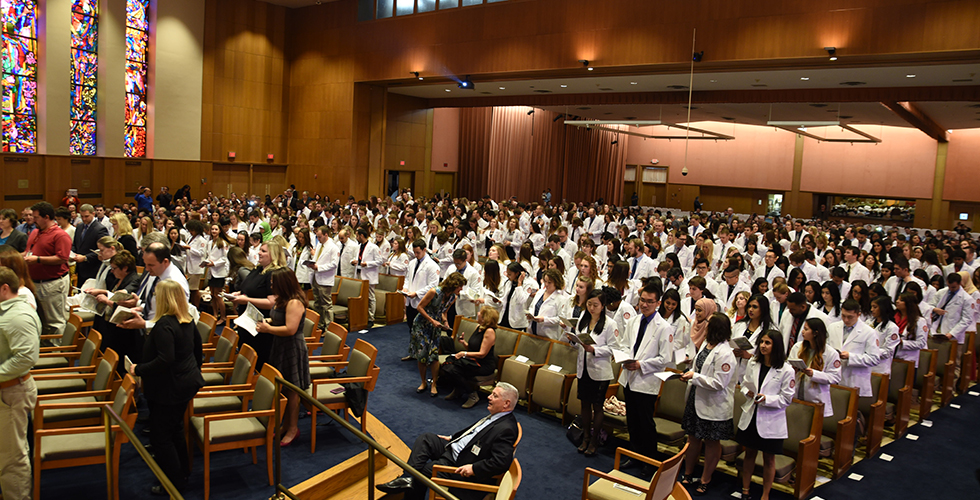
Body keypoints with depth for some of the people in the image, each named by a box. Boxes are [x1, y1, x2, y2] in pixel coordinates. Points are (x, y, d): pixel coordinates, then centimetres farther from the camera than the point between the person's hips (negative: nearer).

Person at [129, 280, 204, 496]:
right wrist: (194, 370, 28)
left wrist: (139, 370, -19)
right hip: (187, 383, 9)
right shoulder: (188, 321, 3)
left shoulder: (164, 324, -24)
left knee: (160, 435, 5)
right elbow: (198, 350, 15)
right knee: (175, 429, 24)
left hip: (170, 388, -9)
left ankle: (174, 483, 14)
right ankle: (182, 472, 37)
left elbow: (165, 360, -32)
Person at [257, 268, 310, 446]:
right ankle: (286, 425, 28)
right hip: (280, 347, 10)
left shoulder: (294, 303, -23)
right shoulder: (282, 300, 9)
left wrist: (268, 329, -17)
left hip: (292, 349, -10)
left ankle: (293, 429, 14)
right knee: (283, 388, 16)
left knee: (291, 390, 2)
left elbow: (290, 329, -28)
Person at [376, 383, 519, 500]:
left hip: (460, 467, -10)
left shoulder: (506, 429, -25)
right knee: (425, 438, -3)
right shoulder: (494, 417, 5)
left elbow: (502, 463, -31)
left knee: (420, 470, -9)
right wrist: (452, 438, 16)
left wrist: (473, 468, -29)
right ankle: (408, 479, -14)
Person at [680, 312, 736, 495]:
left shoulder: (725, 354, -24)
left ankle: (705, 480, 26)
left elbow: (719, 384, -24)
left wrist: (695, 376, -19)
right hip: (696, 400, 8)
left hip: (714, 406, -8)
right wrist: (690, 374, 0)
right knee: (693, 437, 18)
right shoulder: (706, 344, 3)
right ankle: (688, 475, 34)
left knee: (712, 442, 11)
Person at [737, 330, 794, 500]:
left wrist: (767, 399, -25)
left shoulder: (786, 370, -14)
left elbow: (787, 398, -11)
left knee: (769, 459, 11)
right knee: (749, 453, 17)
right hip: (750, 415, 4)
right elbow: (745, 382, 13)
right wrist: (747, 391, -8)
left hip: (771, 420, -4)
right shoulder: (753, 363, 0)